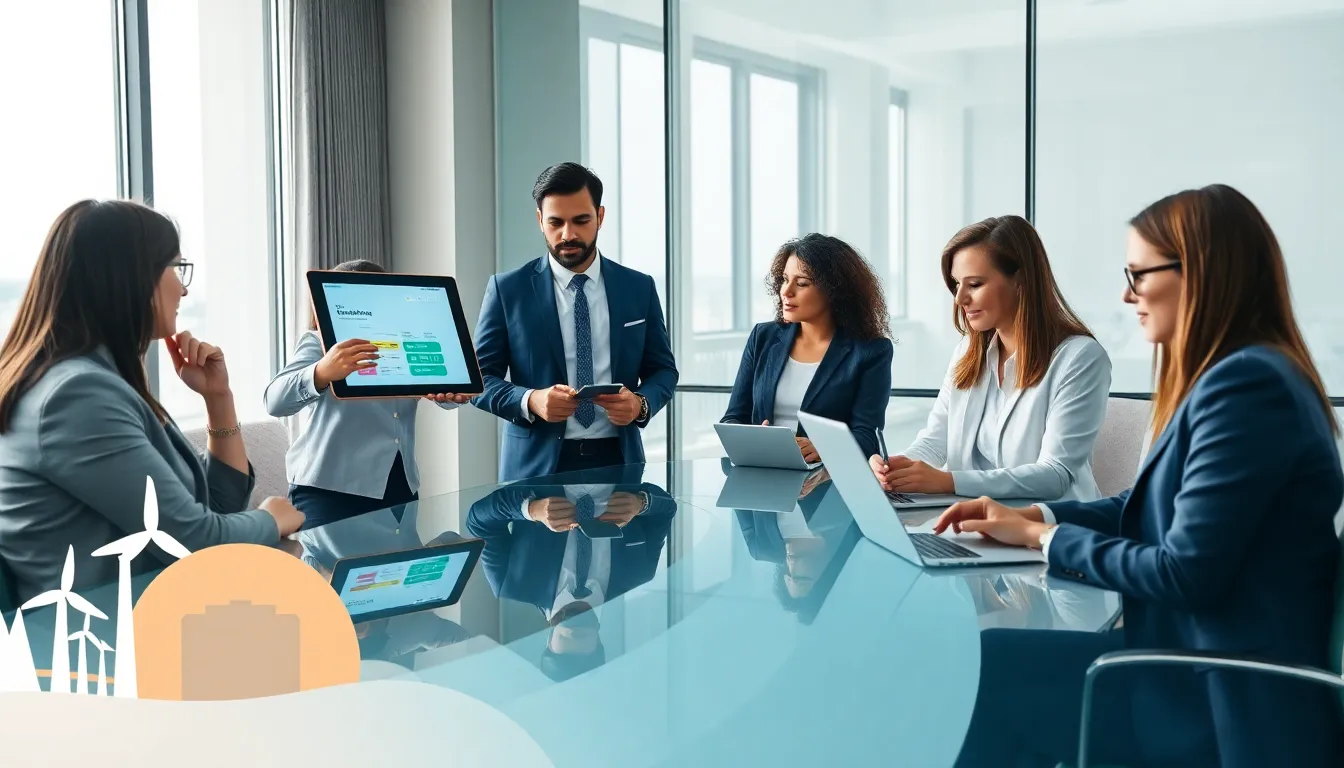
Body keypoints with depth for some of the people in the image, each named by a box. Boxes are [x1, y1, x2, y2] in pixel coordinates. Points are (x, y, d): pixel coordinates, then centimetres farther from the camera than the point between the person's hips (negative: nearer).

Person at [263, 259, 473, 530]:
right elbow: (275, 401, -15)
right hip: (330, 488, -4)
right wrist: (322, 372, -36)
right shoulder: (319, 342, 2)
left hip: (401, 486, 4)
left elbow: (439, 386, 1)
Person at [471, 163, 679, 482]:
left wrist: (641, 403, -10)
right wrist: (531, 401, -17)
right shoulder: (507, 289, 2)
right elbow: (479, 378, 1)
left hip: (617, 459, 2)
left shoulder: (639, 288, 7)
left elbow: (663, 369, 11)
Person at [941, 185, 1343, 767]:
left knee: (977, 670, -9)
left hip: (1231, 702, -9)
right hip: (1202, 660, 9)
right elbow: (1156, 508, 20)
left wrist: (1046, 538, -10)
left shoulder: (1247, 384, -21)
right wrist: (1033, 515, 8)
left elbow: (1187, 573, -23)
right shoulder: (1240, 375, 11)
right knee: (990, 657, 3)